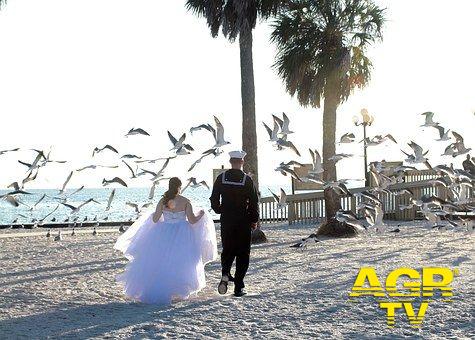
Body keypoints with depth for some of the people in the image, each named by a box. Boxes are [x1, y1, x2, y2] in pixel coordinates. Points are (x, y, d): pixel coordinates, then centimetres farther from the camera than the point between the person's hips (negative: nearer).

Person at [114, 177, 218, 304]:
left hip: (164, 234, 2)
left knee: (160, 262, 7)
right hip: (181, 235, -1)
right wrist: (200, 215, 13)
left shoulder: (163, 201, -2)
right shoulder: (185, 201, -6)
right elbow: (192, 220, -7)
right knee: (179, 263, 6)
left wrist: (152, 215, 23)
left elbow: (155, 219, 0)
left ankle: (155, 290, 6)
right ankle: (177, 292, 6)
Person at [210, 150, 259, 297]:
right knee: (242, 253, 7)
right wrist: (254, 220, 6)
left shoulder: (221, 178, -2)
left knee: (227, 250, 17)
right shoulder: (247, 180, -8)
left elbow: (214, 200, 2)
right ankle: (239, 287, 4)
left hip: (226, 221, 2)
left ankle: (225, 274, -9)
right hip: (243, 221, -2)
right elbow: (254, 202, -6)